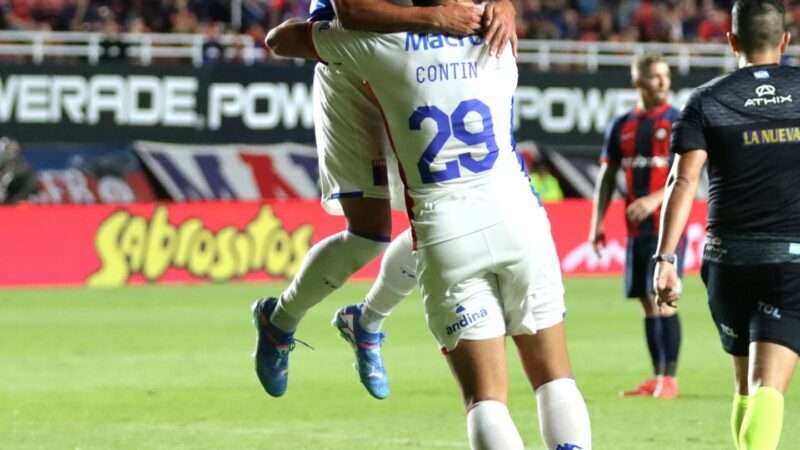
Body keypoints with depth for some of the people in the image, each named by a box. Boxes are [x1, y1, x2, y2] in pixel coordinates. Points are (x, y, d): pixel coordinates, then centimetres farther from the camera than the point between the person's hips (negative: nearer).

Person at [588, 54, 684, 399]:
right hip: (636, 228, 5)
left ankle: (670, 378, -9)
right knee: (647, 303, 7)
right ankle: (657, 378, 13)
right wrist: (596, 223, 8)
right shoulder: (622, 127, 11)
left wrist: (655, 200, -22)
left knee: (662, 299, -11)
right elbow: (606, 178, 15)